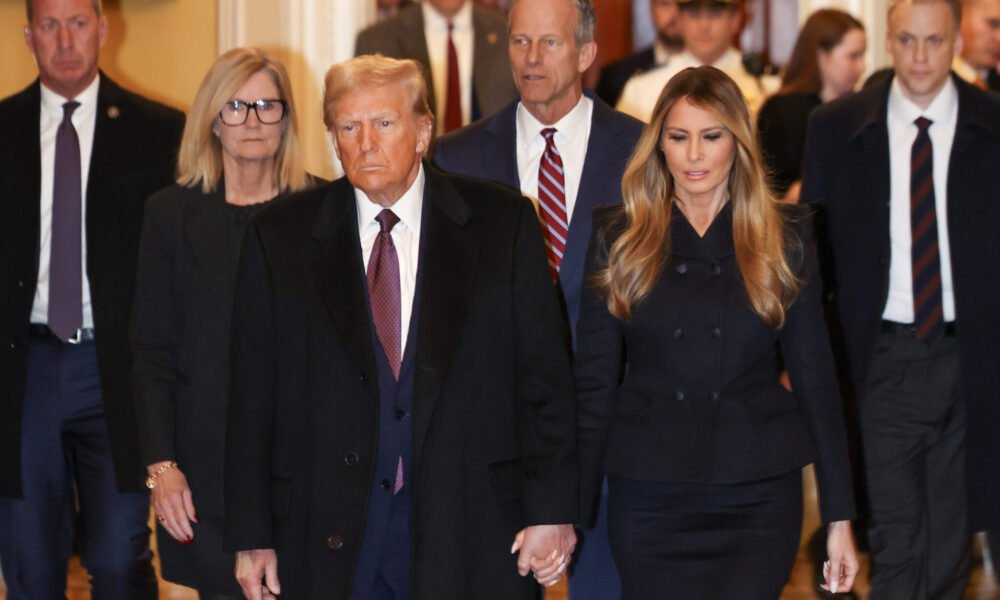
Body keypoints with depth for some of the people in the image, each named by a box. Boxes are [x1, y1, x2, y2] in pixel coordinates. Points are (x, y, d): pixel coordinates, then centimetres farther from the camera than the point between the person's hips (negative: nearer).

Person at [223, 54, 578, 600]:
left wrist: (551, 511, -4)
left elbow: (545, 377, 2)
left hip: (470, 533, -1)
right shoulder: (280, 238, 5)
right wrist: (251, 535, 0)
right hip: (330, 538, 1)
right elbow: (253, 398, 5)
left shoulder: (501, 223, 3)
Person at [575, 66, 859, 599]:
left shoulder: (784, 239, 3)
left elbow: (815, 376, 4)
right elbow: (594, 379, 4)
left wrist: (839, 516, 1)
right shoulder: (619, 237, 3)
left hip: (759, 495, 0)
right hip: (648, 495, 1)